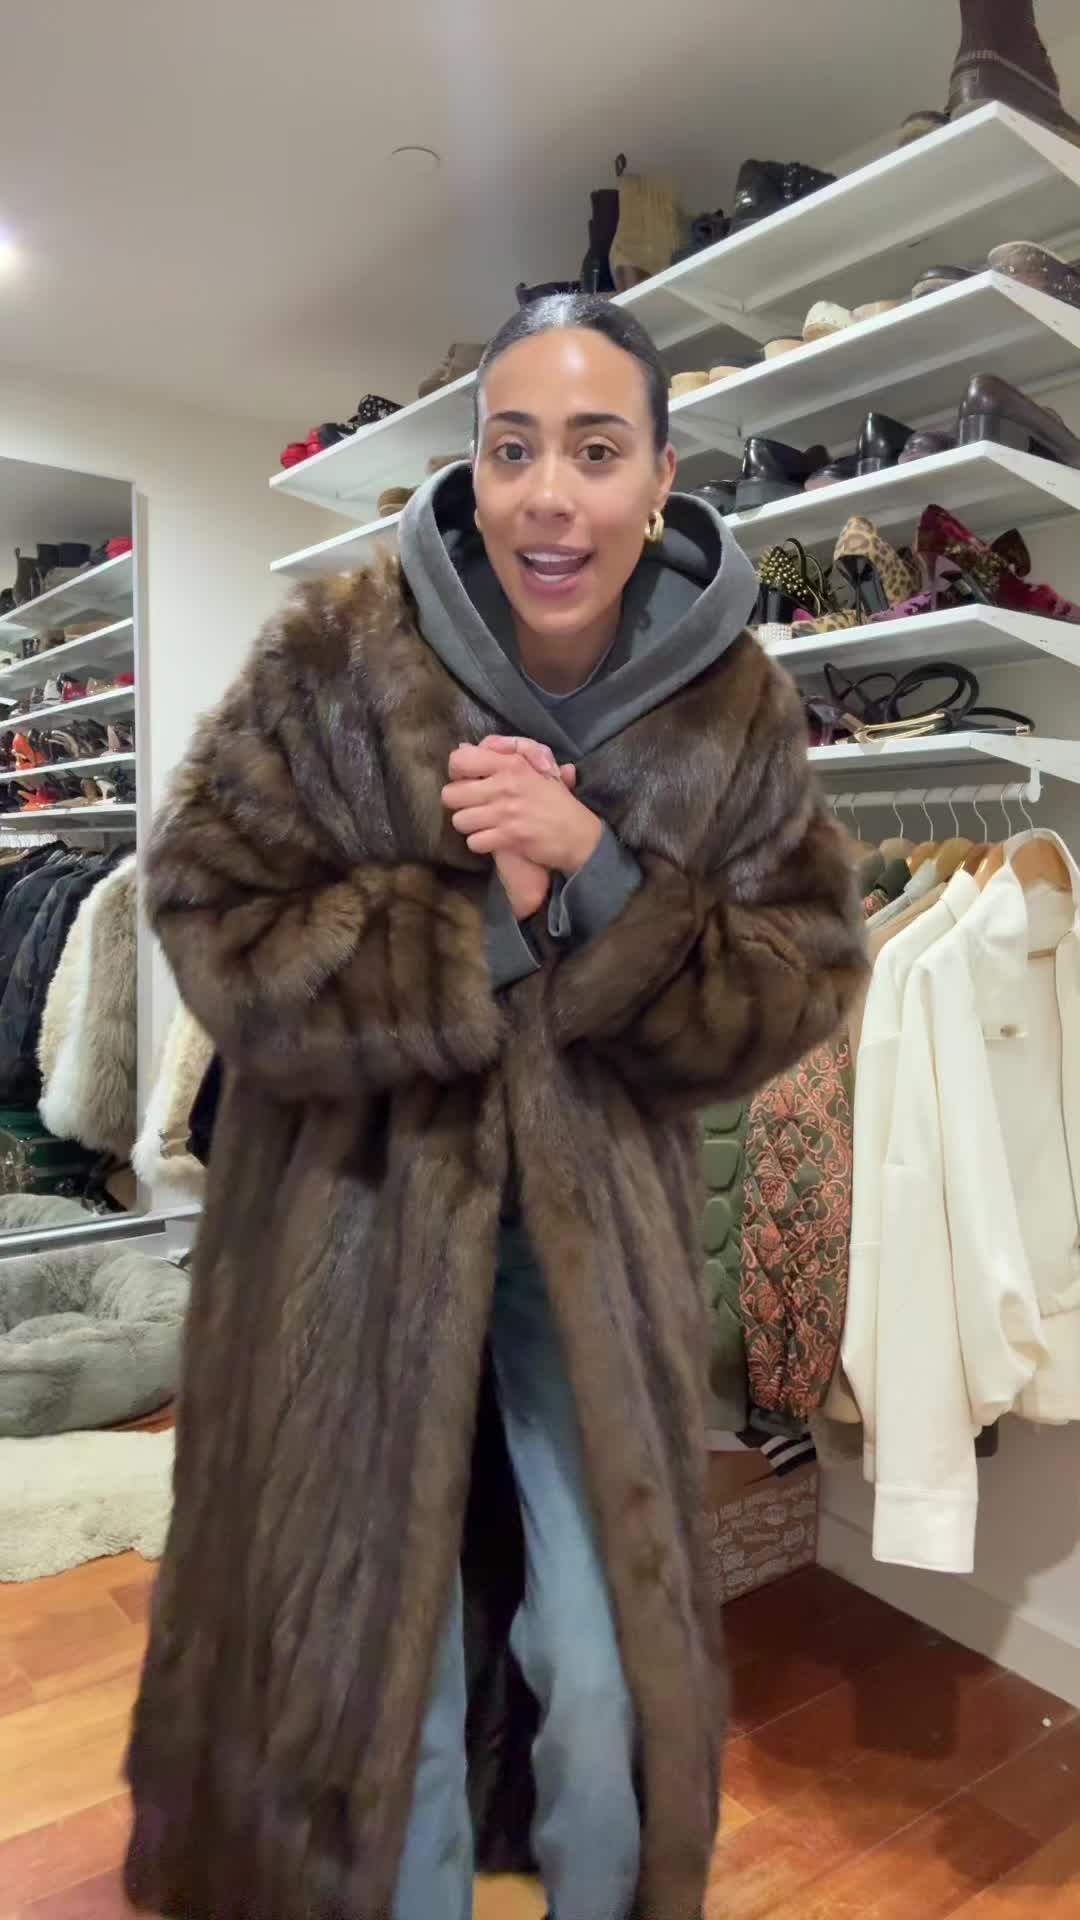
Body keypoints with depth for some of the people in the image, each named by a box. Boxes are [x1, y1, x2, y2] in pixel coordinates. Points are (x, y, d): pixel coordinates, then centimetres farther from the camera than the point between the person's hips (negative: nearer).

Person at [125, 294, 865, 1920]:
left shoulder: (740, 709, -5)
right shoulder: (334, 659, -11)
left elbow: (799, 986, -4)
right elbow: (215, 925, -10)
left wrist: (606, 882, -22)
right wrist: (481, 923, -21)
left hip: (602, 1236, 2)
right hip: (356, 1219, -1)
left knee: (612, 1694, 11)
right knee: (364, 1675, 13)